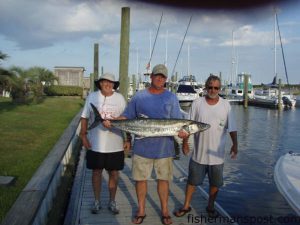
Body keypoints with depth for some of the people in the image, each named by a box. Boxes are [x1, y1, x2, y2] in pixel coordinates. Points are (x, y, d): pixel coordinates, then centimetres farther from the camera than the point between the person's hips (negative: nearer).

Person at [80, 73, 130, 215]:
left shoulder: (120, 98, 0)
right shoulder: (92, 97, -1)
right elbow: (84, 118, 3)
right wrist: (83, 136, -5)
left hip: (115, 145, 0)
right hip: (95, 144, 0)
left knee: (114, 173, 10)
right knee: (96, 172, 10)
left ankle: (112, 202, 27)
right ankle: (97, 201, 27)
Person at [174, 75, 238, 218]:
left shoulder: (225, 105, -1)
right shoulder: (197, 103, -3)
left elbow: (232, 128, -1)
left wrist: (235, 144, -10)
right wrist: (185, 143, -2)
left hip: (217, 154, 1)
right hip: (198, 152, 0)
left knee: (215, 183, 13)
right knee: (192, 181, 11)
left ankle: (210, 207, 33)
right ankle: (186, 206, 27)